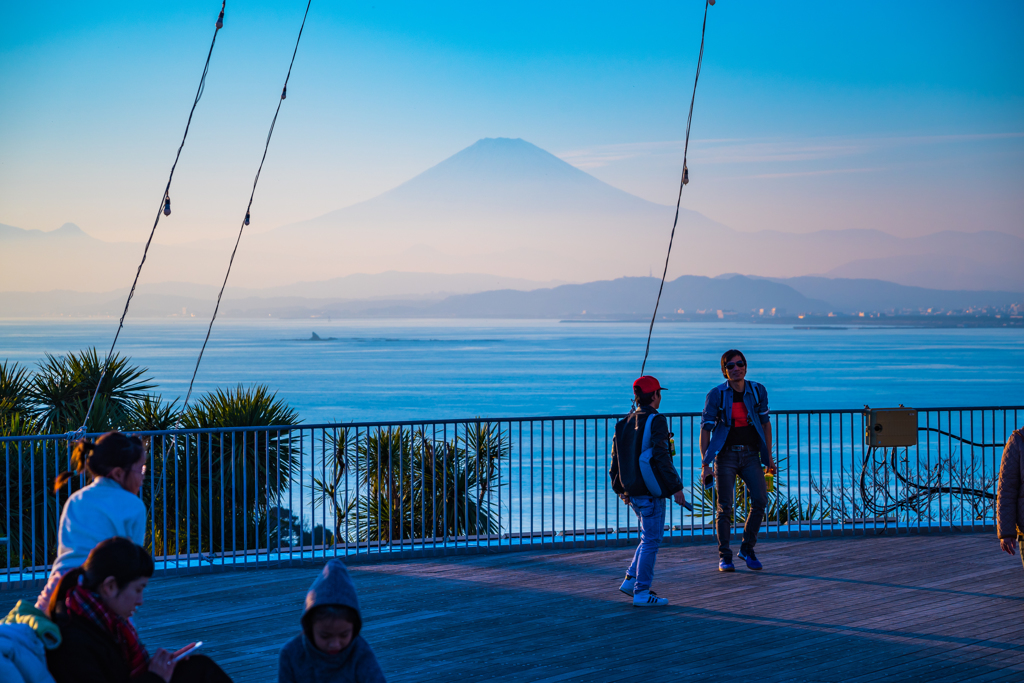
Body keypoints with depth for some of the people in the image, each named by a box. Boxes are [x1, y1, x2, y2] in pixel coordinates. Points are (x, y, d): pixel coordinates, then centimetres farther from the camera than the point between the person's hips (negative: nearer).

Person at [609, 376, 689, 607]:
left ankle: (631, 580, 16)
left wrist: (621, 489, 22)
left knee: (649, 538, 20)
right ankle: (642, 593, -1)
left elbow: (616, 459, 14)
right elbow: (661, 457, -19)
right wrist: (676, 487, -15)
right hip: (651, 491, -8)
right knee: (651, 541, -2)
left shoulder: (625, 423, 11)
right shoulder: (656, 421, -12)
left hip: (632, 491, 8)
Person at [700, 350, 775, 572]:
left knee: (760, 500, -10)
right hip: (726, 454, -2)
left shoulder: (758, 391, 2)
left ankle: (747, 548, 8)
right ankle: (724, 556, 9)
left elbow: (765, 423, 12)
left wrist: (768, 457, 9)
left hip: (750, 454, 2)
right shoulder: (716, 395, -6)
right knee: (724, 506, -4)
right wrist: (705, 464, -10)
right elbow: (705, 429, -4)